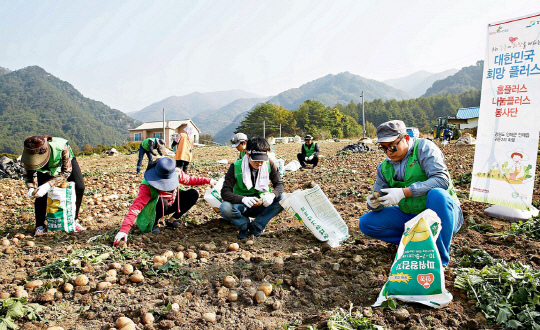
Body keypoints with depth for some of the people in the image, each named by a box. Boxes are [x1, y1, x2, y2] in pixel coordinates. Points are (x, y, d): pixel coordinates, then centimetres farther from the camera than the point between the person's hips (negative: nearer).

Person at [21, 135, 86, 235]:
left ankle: (73, 221, -4)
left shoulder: (61, 147, -45)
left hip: (67, 163, -2)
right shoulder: (27, 156, -33)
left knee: (79, 187, -19)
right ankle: (40, 225, 0)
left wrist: (48, 185, -47)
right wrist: (31, 188, -37)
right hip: (45, 169, 2)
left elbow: (66, 172, -35)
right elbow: (28, 175, -15)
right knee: (41, 195, -18)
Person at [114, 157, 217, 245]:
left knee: (193, 194, -11)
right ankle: (154, 224, -9)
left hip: (171, 203, 6)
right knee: (161, 201, -41)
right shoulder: (147, 186, -34)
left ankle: (172, 221, 0)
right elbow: (136, 207, -43)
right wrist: (124, 230, -52)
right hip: (155, 210, -6)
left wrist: (207, 180, -2)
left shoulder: (176, 173, -19)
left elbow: (189, 180, 3)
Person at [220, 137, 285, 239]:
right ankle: (245, 225, -3)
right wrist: (243, 199, -41)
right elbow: (225, 192, -20)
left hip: (261, 205, 2)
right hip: (242, 205, -2)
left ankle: (256, 226, -13)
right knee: (225, 208, -34)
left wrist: (272, 194, -31)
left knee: (283, 198, -24)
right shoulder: (236, 167, -15)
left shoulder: (269, 164, -8)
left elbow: (279, 184, -5)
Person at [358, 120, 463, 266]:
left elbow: (442, 179, -25)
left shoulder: (424, 147, -11)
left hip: (442, 214, -5)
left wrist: (404, 192, -32)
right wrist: (374, 203, -18)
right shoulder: (384, 167, 5)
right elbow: (379, 197, 8)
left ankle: (440, 257, -23)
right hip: (410, 217, 5)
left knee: (437, 194, -38)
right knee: (366, 222, -9)